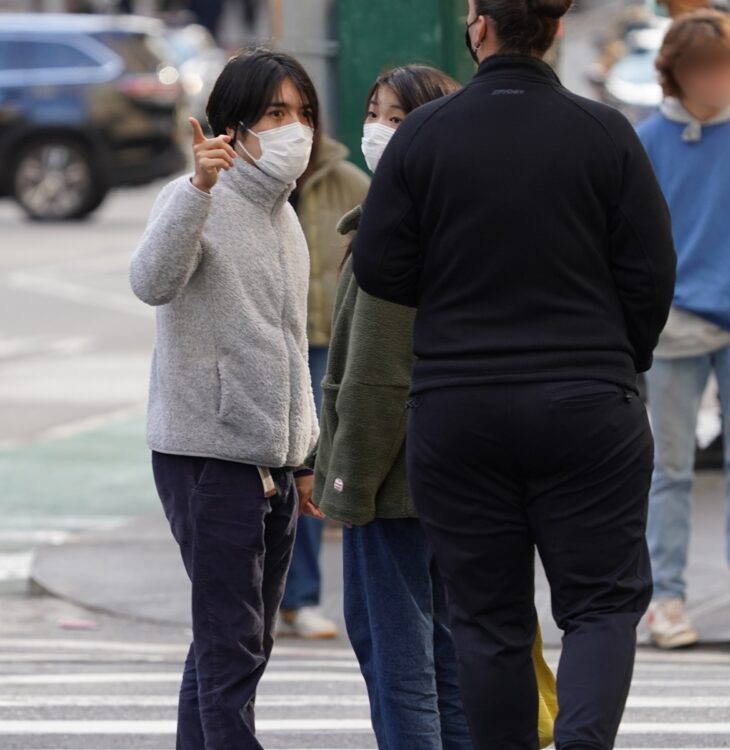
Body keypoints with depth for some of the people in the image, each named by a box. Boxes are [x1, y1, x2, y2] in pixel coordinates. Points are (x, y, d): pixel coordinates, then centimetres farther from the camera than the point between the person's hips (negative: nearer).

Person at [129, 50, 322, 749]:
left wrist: (304, 455, 23)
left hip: (273, 457, 8)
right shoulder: (197, 200, -9)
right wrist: (199, 187, -41)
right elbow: (152, 282, -30)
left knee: (234, 644, 11)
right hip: (207, 452, -8)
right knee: (232, 648, -13)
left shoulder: (282, 215, 17)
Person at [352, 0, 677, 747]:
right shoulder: (604, 133, -5)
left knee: (488, 615, 10)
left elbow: (379, 269, -2)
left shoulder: (424, 133, -5)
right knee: (603, 600, 5)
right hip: (586, 405, -1)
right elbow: (650, 272, -2)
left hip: (457, 411, 1)